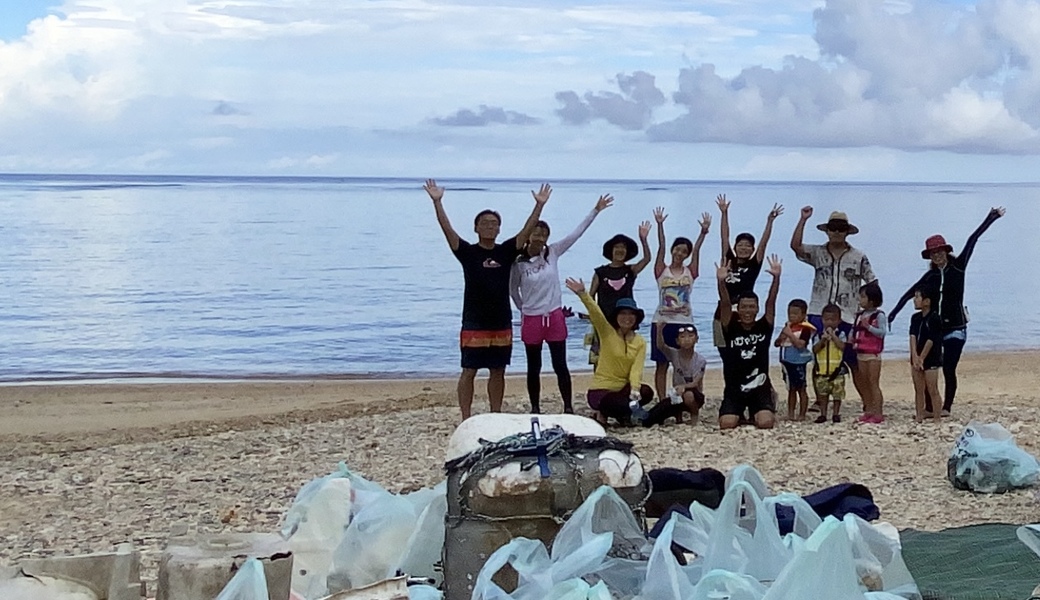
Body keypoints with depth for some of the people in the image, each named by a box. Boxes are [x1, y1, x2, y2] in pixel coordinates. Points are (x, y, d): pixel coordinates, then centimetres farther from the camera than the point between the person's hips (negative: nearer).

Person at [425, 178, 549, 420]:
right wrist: (437, 202, -24)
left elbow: (527, 230, 1)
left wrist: (539, 205, -8)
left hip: (502, 323, 4)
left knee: (498, 372, 11)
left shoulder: (506, 251, 6)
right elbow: (447, 229, -13)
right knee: (469, 371, -1)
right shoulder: (468, 252, -3)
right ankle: (466, 419, 2)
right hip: (474, 325, -4)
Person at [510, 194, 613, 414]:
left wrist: (596, 210, -7)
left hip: (555, 316, 1)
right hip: (531, 319, -1)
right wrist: (523, 308, 10)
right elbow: (513, 290, 8)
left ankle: (568, 407, 9)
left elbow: (577, 233, -4)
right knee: (534, 368, 8)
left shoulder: (553, 253, -2)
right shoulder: (519, 262, -7)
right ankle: (535, 409, 17)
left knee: (560, 365, 3)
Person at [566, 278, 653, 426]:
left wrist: (635, 390, -29)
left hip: (623, 389, 5)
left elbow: (636, 370, -10)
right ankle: (602, 412, -4)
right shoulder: (607, 333, -4)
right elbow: (595, 313, -22)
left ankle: (619, 411, -4)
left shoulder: (640, 342, 3)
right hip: (600, 390, -5)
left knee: (646, 392, -26)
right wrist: (582, 294, -39)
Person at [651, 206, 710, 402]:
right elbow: (661, 246, -8)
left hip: (684, 322, 1)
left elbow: (696, 250, -5)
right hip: (662, 321, -1)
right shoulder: (662, 271, 3)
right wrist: (660, 225, -19)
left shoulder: (690, 272, 6)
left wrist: (704, 232, -18)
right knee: (662, 364, 2)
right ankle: (662, 401, 5)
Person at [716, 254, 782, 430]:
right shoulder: (731, 329, -1)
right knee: (726, 424, -20)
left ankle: (755, 414, 17)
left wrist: (776, 278, -21)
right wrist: (721, 282, -30)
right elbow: (725, 304, -15)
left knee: (766, 423, -23)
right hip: (734, 388, 0)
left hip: (760, 387, 0)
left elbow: (771, 302, -9)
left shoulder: (764, 328, 2)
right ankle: (740, 414, 19)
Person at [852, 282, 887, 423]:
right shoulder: (860, 315, 12)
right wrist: (852, 337, 1)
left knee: (874, 383, -8)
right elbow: (855, 329, 21)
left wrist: (868, 326, -29)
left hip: (873, 354, -8)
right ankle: (868, 411, 18)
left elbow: (882, 332, -19)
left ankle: (878, 413, -6)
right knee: (865, 384, 11)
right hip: (861, 353, 8)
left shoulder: (879, 315, -10)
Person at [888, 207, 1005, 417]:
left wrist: (991, 218, -9)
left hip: (955, 327, -4)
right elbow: (910, 293, 14)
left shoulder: (958, 267, -1)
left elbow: (972, 240, -7)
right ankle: (929, 407, 4)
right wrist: (893, 313, 13)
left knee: (948, 369, -5)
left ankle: (946, 408, 5)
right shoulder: (930, 276, 9)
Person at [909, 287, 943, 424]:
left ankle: (937, 417, 0)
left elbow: (930, 340, -16)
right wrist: (915, 356, -14)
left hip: (931, 359, -7)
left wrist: (921, 358, -16)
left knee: (932, 390, -4)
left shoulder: (934, 318, -12)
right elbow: (913, 337, -2)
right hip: (917, 359, 7)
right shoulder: (915, 318, 8)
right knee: (918, 389, 10)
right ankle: (919, 416, 15)